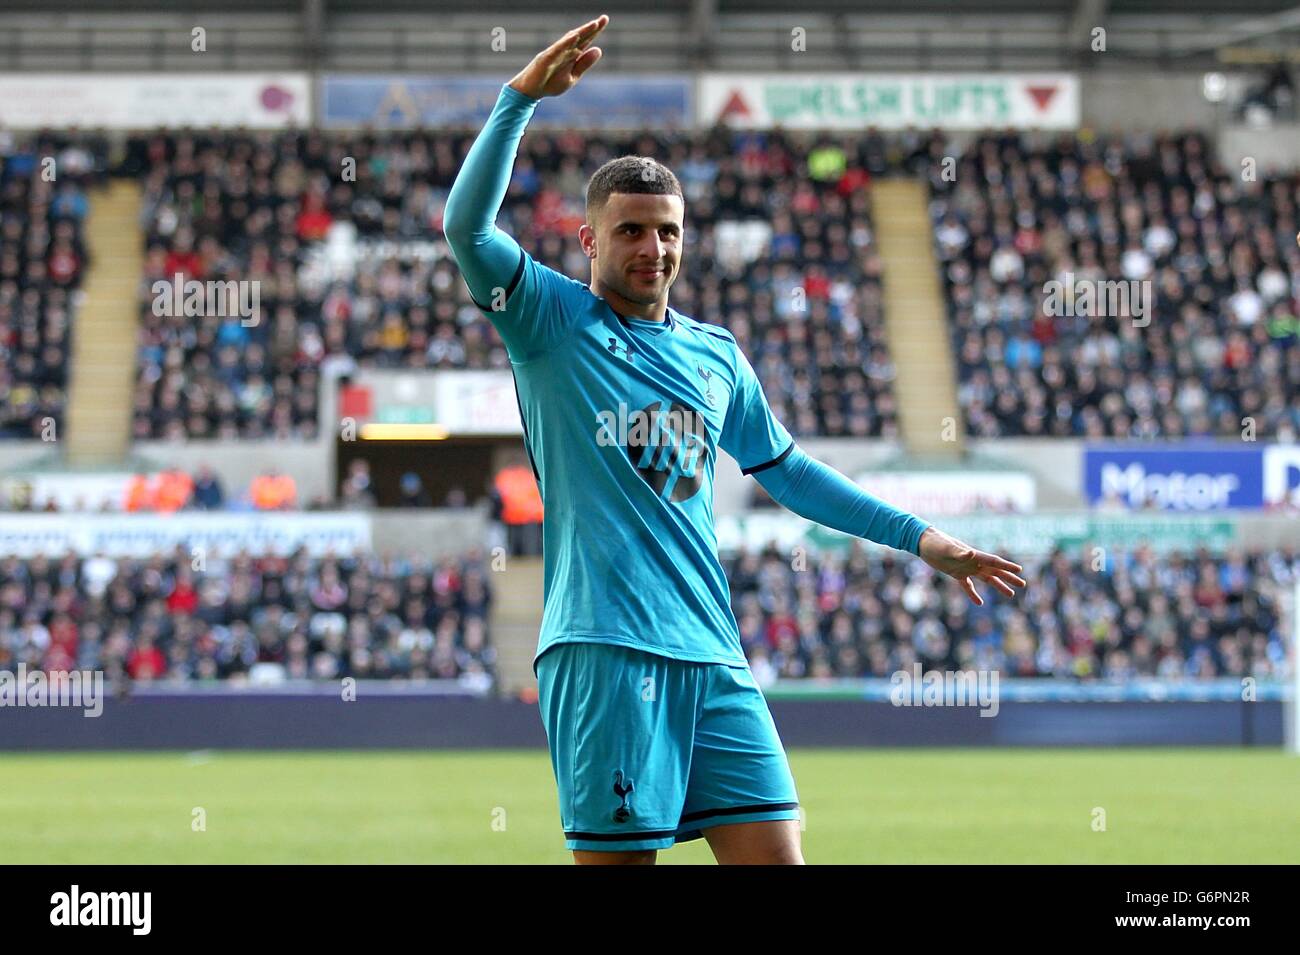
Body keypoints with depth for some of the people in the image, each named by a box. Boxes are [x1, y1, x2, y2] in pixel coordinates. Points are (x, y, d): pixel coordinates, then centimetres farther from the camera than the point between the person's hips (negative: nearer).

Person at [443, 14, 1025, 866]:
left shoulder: (715, 355, 19)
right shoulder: (554, 322, 4)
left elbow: (784, 468, 31)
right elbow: (467, 226, -12)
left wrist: (915, 535, 28)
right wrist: (522, 97, -22)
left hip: (713, 657, 5)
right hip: (604, 652, -5)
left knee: (776, 854, -2)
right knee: (618, 857, -9)